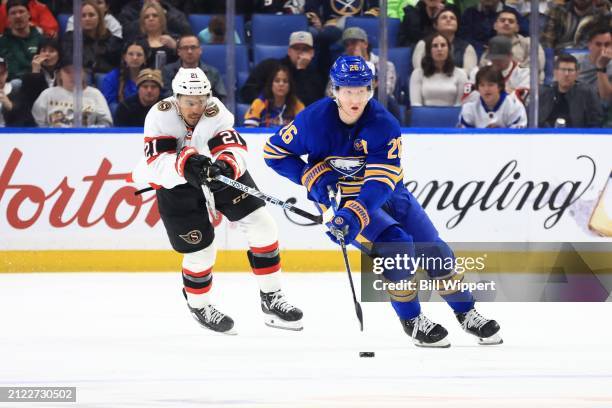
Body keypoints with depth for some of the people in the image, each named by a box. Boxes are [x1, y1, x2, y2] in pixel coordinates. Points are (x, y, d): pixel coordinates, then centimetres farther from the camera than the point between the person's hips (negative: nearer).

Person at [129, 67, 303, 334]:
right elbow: (156, 162, -35)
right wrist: (185, 164, -54)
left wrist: (226, 166, -54)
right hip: (176, 186, -3)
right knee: (200, 250, -3)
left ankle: (272, 300, 8)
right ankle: (198, 306, 28)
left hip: (220, 174, 3)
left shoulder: (216, 112, -22)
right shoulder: (161, 116, -26)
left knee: (262, 227, -5)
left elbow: (235, 149, -31)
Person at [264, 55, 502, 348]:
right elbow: (274, 152, -8)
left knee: (434, 250, 2)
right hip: (339, 199, -3)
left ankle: (466, 313, 25)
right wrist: (313, 178, -19)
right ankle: (411, 321, -5)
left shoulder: (384, 125, -21)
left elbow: (381, 182, -29)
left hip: (385, 193, 3)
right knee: (397, 246, -24)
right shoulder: (314, 120, -21)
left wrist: (353, 215, -43)